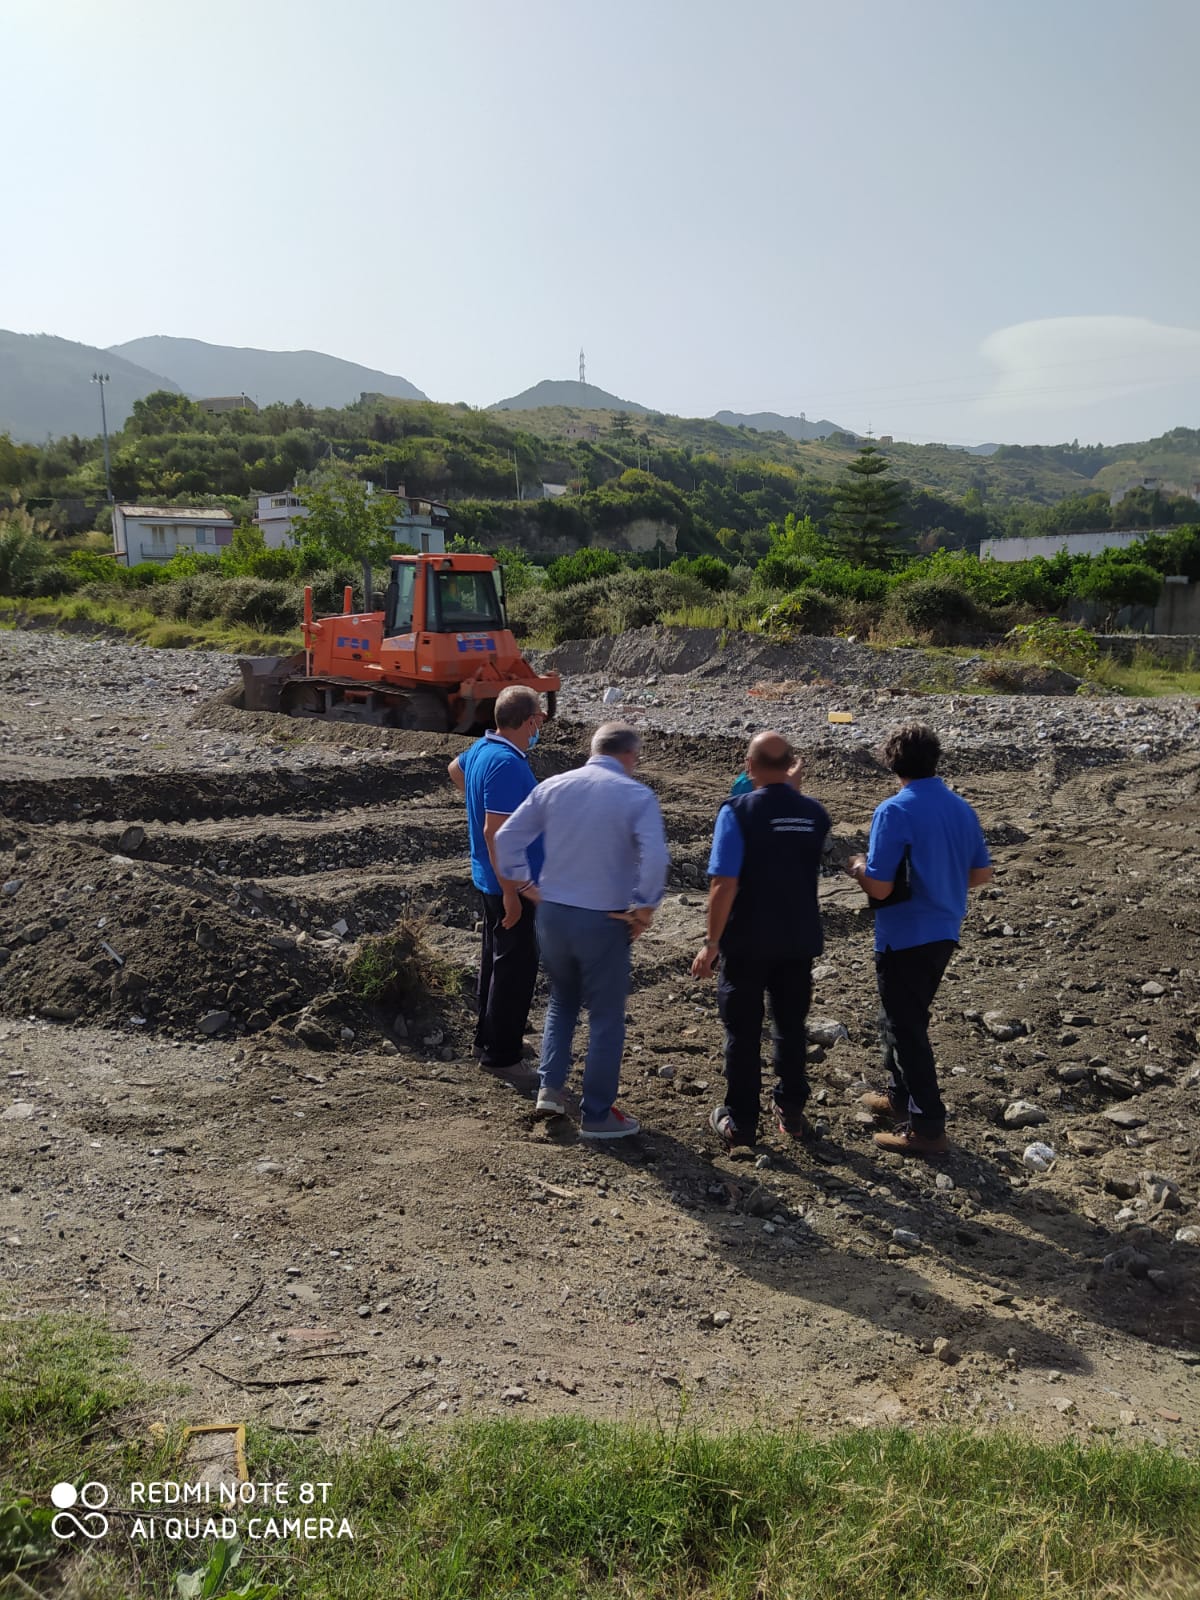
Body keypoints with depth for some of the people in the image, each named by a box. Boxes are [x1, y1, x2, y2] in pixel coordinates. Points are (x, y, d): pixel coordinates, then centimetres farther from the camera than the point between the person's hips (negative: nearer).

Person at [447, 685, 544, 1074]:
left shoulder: (482, 748, 4)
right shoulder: (507, 764, -26)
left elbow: (455, 769, 28)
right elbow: (494, 831, -28)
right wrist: (511, 892, -24)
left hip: (490, 880, 10)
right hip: (512, 883, -10)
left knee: (496, 958, 20)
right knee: (516, 966, 1)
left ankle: (488, 1037, 33)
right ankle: (500, 1054, 10)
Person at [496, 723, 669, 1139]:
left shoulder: (552, 787, 2)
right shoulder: (636, 796, -10)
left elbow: (507, 837, 2)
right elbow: (655, 857, -22)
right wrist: (644, 908, -10)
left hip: (552, 913, 4)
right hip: (604, 921, -4)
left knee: (562, 1001, 26)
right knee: (606, 1017, 10)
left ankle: (550, 1087, 20)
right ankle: (597, 1114, 16)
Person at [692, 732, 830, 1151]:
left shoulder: (737, 811, -16)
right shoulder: (814, 813, -2)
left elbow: (724, 885, -21)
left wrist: (712, 944, -12)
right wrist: (793, 790, 14)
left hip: (747, 943, -4)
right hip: (799, 941, 4)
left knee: (743, 1032, 9)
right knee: (791, 1028, 19)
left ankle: (740, 1121, 18)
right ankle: (791, 1111, 30)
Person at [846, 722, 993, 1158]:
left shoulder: (894, 812, -19)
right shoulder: (961, 808, 2)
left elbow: (879, 888, -22)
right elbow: (982, 873, 11)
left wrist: (858, 868, -2)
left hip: (904, 938, -8)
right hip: (945, 933, 8)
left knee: (905, 1028, 3)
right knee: (905, 1018, 24)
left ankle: (926, 1127, 9)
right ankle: (901, 1097, 37)